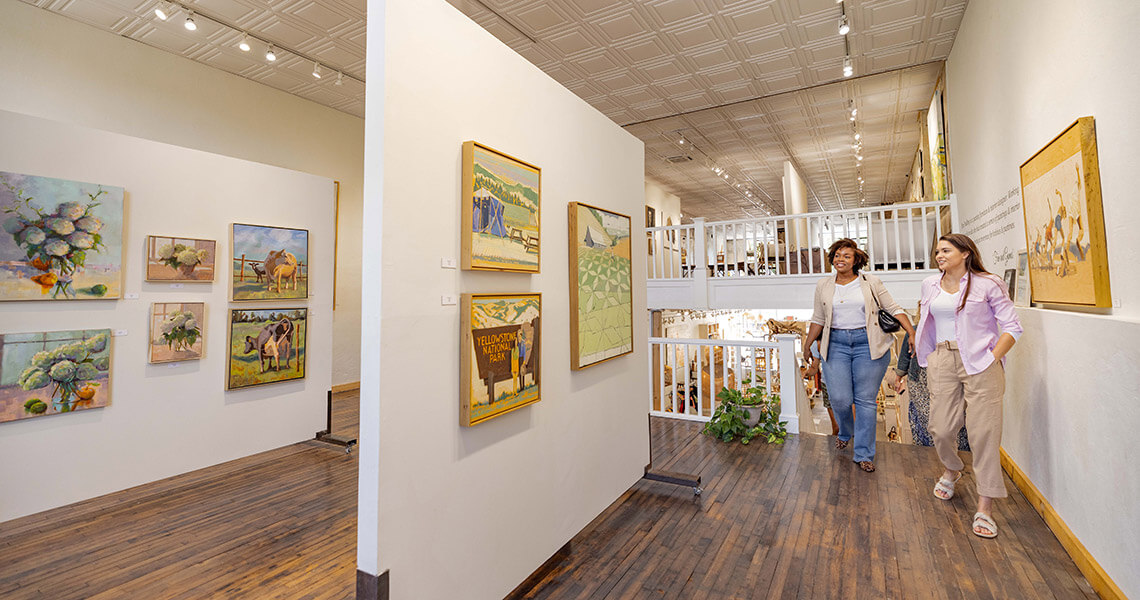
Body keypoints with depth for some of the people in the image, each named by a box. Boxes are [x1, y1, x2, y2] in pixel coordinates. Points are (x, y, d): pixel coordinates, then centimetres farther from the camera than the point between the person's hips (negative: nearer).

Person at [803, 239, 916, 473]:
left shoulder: (870, 282, 4)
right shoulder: (823, 286, 9)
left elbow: (894, 309, 6)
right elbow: (818, 319, 15)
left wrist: (912, 334, -4)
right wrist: (807, 345, 16)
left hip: (867, 344, -1)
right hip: (836, 344, 1)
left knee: (865, 400, 1)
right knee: (840, 399, -4)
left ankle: (864, 454, 15)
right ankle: (845, 432, 30)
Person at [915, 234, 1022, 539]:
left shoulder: (988, 284, -2)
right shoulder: (930, 285, 12)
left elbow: (1012, 327, -2)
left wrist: (993, 359, -11)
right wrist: (928, 356, 14)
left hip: (980, 363, -4)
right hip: (942, 362, 4)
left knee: (984, 432, -3)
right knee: (941, 429, 3)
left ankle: (985, 507, 8)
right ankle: (952, 470, 36)